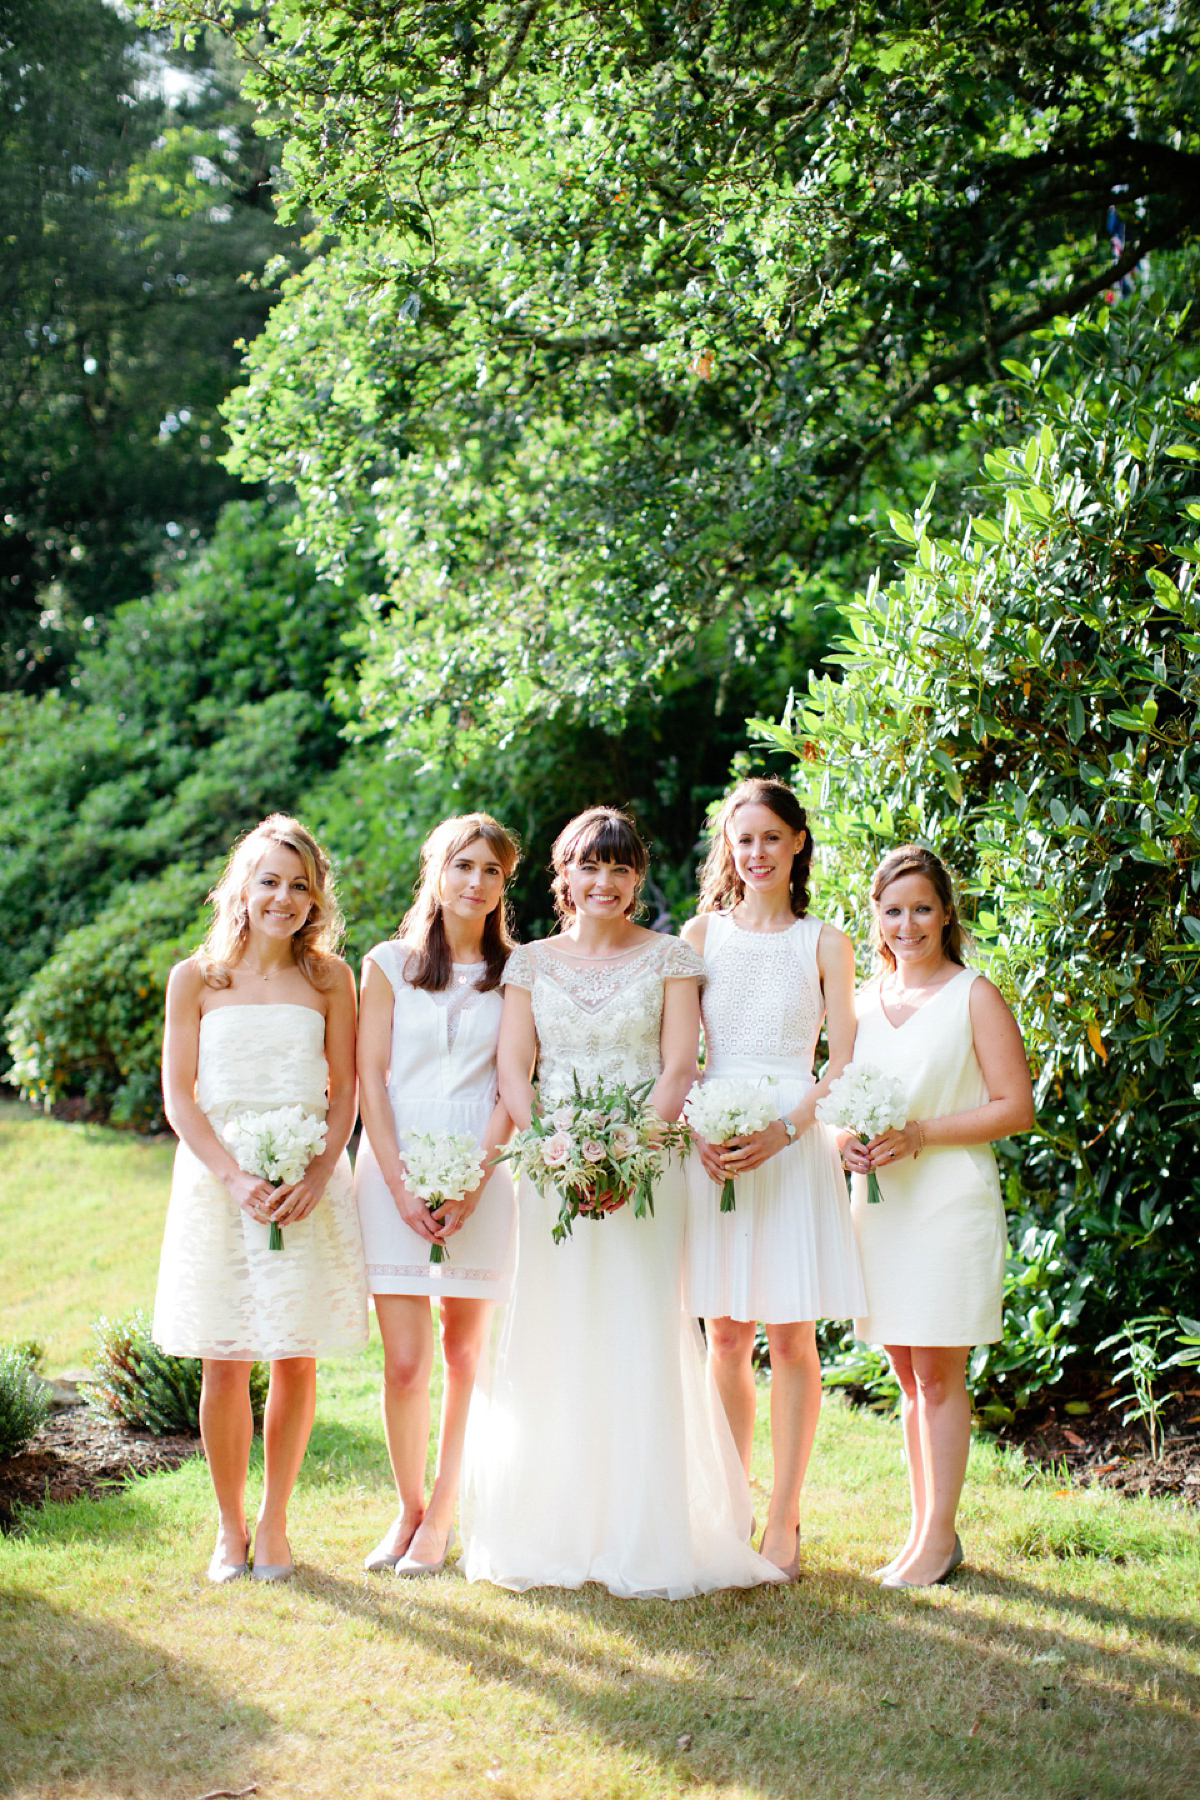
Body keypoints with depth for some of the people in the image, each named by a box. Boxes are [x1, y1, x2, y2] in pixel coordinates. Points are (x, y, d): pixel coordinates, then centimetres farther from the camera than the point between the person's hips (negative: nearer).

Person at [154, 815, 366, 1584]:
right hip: (218, 1182, -1)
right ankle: (230, 1528, 17)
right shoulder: (196, 979, 1)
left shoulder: (330, 978, 3)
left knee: (297, 1362, 4)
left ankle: (274, 1522, 20)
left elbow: (344, 1090, 4)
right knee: (225, 1367, 2)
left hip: (309, 1182, 1)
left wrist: (317, 1176, -11)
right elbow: (179, 1097, -1)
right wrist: (235, 1178, -13)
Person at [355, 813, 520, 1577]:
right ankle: (409, 1508, 14)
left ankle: (444, 1514, 17)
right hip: (395, 1169, 0)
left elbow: (513, 1090, 2)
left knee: (465, 1355, 4)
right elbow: (369, 1079, 3)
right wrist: (402, 1185, -8)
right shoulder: (390, 964, 7)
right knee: (405, 1362, -4)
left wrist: (471, 1184, -11)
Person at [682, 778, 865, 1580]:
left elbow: (843, 1063, 1)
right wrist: (700, 1131, -11)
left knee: (791, 1337, -1)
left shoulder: (824, 942, 6)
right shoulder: (701, 934, 9)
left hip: (793, 1144, -1)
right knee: (725, 1335, 5)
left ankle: (784, 1520, 7)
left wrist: (783, 1132, -13)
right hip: (712, 1143, 1)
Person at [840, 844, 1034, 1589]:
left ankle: (940, 1537, 4)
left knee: (939, 1373, -3)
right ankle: (925, 1527, 18)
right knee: (908, 1375, 10)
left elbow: (1016, 1107, -7)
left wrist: (918, 1134, -16)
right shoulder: (865, 999, 13)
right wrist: (846, 1137, -1)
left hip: (950, 1199, -5)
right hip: (880, 1201, 5)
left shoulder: (975, 996, -3)